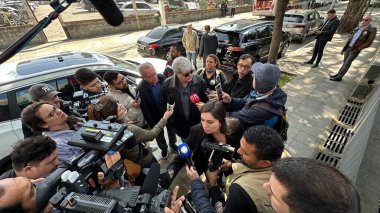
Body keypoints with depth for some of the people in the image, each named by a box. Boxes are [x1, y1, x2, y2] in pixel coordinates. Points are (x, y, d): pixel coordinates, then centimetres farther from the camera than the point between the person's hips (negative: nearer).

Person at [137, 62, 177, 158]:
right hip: (156, 117, -2)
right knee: (159, 135, 23)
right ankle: (163, 148, 54)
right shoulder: (140, 89, -29)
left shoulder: (162, 77, -20)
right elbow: (145, 110, -19)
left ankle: (172, 143, 57)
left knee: (171, 129, 27)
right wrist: (152, 124, -12)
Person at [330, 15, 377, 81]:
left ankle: (339, 77, -1)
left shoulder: (372, 29, -8)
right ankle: (338, 74, 19)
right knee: (345, 62, 12)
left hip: (354, 50, -6)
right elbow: (350, 38, 14)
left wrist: (357, 49, -17)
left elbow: (369, 42, -12)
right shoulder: (358, 28, 10)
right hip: (348, 48, 6)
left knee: (347, 64, -4)